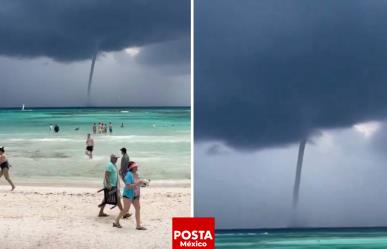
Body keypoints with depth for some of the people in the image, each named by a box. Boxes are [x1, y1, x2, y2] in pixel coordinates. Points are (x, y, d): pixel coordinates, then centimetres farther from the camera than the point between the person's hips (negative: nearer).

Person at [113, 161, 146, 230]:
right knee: (126, 209, 0)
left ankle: (138, 225, 5)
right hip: (128, 194, -8)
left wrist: (142, 182, 0)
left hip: (135, 195, 8)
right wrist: (137, 183, -27)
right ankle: (116, 222, 18)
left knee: (138, 208, 2)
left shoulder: (136, 174, 8)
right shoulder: (129, 175, -17)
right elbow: (128, 186, -24)